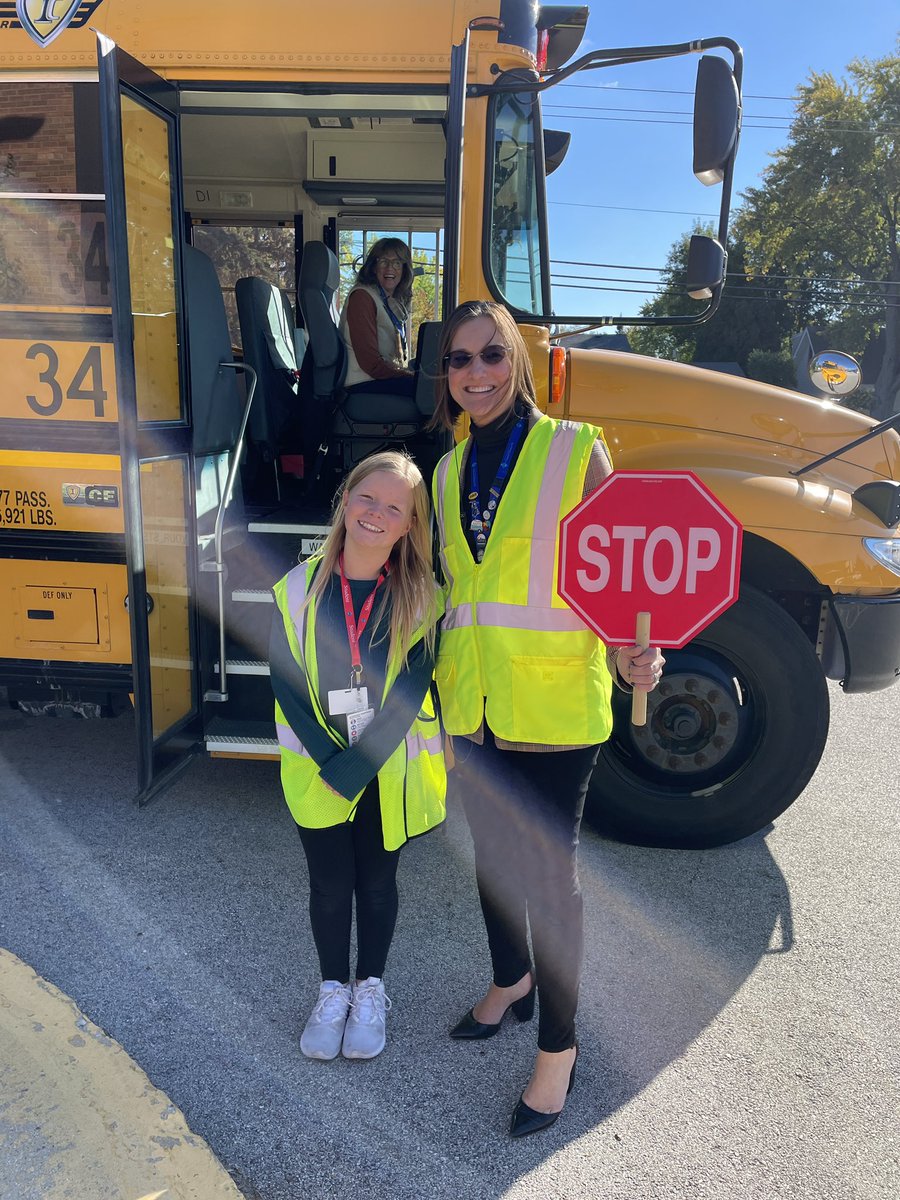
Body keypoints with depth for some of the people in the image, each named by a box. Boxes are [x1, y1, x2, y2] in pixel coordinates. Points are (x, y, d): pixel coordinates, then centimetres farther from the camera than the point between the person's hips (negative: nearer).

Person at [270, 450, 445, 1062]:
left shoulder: (420, 598, -12)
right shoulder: (299, 587, -9)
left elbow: (410, 694, -15)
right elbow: (286, 685, -8)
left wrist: (355, 769, -19)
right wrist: (330, 764, -14)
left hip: (390, 769, 0)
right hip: (317, 769, 1)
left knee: (377, 881, 16)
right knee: (329, 884, 14)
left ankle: (370, 990, 38)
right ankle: (333, 990, 37)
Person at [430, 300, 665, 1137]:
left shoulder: (576, 451, -7)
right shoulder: (449, 470, 8)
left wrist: (630, 656, -25)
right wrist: (445, 694, 16)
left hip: (553, 701, -5)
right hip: (471, 703, 6)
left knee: (548, 870, 4)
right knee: (492, 852, 21)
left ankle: (558, 1046, 26)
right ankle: (511, 982, 47)